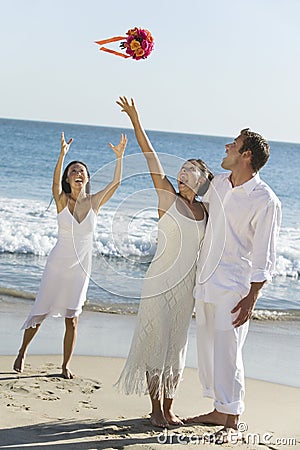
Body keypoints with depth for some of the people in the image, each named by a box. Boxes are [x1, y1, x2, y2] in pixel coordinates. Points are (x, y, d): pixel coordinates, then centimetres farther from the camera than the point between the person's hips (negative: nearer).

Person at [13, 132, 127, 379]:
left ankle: (66, 366, 16)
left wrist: (119, 157, -22)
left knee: (72, 318, 5)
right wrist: (62, 155, -40)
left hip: (81, 267, 1)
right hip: (58, 263, -1)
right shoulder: (62, 200, -6)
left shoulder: (94, 202, -1)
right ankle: (23, 351, 27)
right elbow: (55, 183, -26)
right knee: (41, 310, 5)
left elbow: (116, 182, -11)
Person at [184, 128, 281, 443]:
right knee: (206, 348, 12)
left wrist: (251, 298, -15)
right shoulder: (217, 183, 6)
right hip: (205, 281, 7)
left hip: (234, 287, -7)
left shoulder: (265, 201, -14)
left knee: (227, 352, -6)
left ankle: (232, 420, 7)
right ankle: (218, 411, 25)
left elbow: (264, 257, -14)